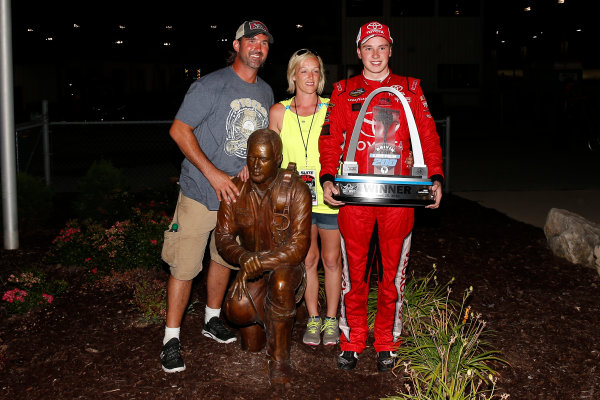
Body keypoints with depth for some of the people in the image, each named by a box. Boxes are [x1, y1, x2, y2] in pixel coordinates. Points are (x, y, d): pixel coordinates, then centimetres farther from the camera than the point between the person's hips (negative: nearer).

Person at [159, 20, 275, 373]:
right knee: (185, 267, -4)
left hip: (239, 194, 6)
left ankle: (212, 319, 38)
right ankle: (172, 338, 8)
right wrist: (213, 173, -21)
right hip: (201, 194, -6)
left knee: (225, 258, 19)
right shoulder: (212, 85, -11)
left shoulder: (266, 93, 8)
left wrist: (253, 162, -4)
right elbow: (179, 130, -14)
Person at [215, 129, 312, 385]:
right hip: (250, 270, 3)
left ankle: (279, 357, -17)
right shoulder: (236, 190, -6)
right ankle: (264, 313, 15)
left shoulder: (296, 191, -17)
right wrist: (243, 258, -25)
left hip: (286, 266, -3)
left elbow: (298, 247, -21)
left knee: (280, 281, -38)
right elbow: (223, 237, -3)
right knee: (237, 309, -26)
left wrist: (258, 263, -30)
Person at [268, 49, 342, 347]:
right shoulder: (279, 112, 1)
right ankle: (313, 319, 26)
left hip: (329, 197, -1)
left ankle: (331, 319, 24)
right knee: (307, 259, 10)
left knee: (332, 259, 8)